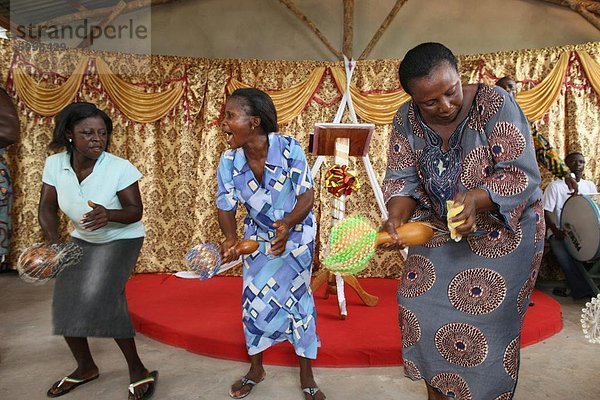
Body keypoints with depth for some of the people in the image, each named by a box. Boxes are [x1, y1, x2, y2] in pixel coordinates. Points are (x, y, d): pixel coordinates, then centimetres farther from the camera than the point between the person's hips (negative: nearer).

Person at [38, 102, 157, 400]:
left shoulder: (121, 168, -27)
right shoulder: (54, 164, -14)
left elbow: (135, 211, -20)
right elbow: (47, 208, -6)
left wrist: (109, 215, -41)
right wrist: (54, 243, -21)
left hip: (122, 239, -5)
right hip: (81, 240, 6)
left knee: (101, 298, -23)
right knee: (66, 302, 4)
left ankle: (137, 370, -5)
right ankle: (85, 367, 30)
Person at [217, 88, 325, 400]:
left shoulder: (289, 149, -27)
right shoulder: (229, 161, -18)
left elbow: (307, 196, -22)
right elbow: (226, 207, -13)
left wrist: (287, 224, -41)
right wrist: (230, 238, -33)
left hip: (296, 233, -2)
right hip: (258, 236, 3)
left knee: (298, 297, 1)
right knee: (253, 300, 5)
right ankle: (255, 369, 31)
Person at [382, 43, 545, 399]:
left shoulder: (495, 104, -21)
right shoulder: (407, 120, -8)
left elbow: (522, 174, -22)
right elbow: (402, 179, -8)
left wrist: (477, 198, -40)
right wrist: (397, 218, -28)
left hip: (502, 230, -4)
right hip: (439, 229, 4)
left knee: (484, 322, -3)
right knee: (422, 306, 5)